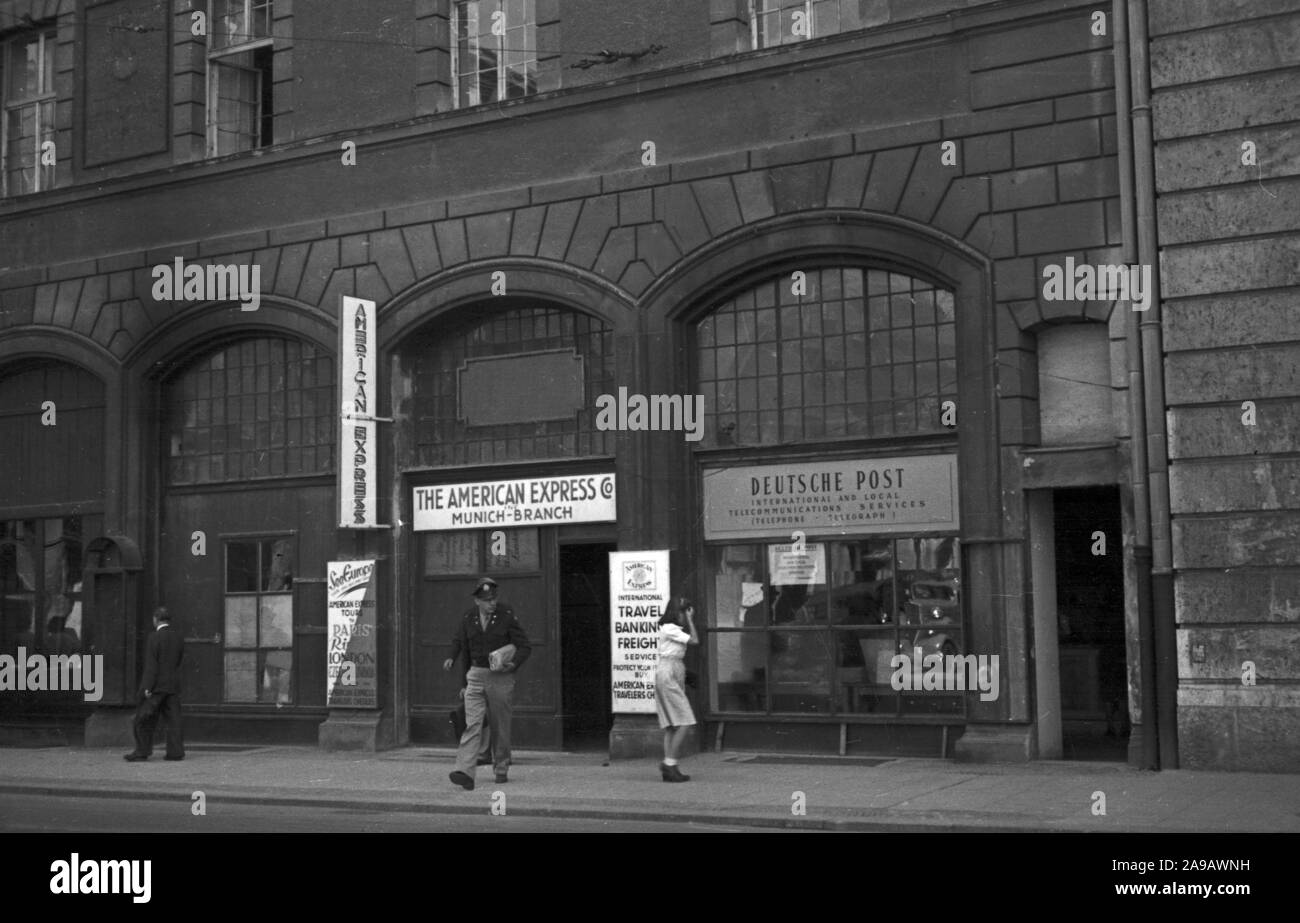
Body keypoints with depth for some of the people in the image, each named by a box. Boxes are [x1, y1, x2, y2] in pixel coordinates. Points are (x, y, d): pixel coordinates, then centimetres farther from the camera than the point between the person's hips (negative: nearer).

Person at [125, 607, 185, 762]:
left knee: (144, 719, 4)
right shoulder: (178, 637, 8)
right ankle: (176, 751, 1)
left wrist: (147, 687, -14)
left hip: (156, 685, -6)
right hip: (174, 685, 6)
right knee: (173, 719, 5)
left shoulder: (154, 638, -12)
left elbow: (151, 665, -15)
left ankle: (142, 751, 6)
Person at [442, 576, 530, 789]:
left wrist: (514, 664, -19)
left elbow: (524, 646, -2)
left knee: (500, 727, 6)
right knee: (472, 724, -11)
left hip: (501, 678, -2)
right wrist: (452, 658, 0)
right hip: (476, 675, 2)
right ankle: (465, 773, -21)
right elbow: (459, 642, 20)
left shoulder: (507, 616, -5)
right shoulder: (468, 619, 3)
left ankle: (501, 770, 23)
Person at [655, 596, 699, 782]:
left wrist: (690, 620, 14)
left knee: (671, 725, 6)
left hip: (675, 675, 10)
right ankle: (669, 763, -12)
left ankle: (668, 766, 5)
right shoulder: (669, 629, -12)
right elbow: (694, 640, -12)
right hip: (668, 674, -10)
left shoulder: (675, 629, 18)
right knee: (683, 722, -12)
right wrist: (689, 620, -5)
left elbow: (692, 639, 19)